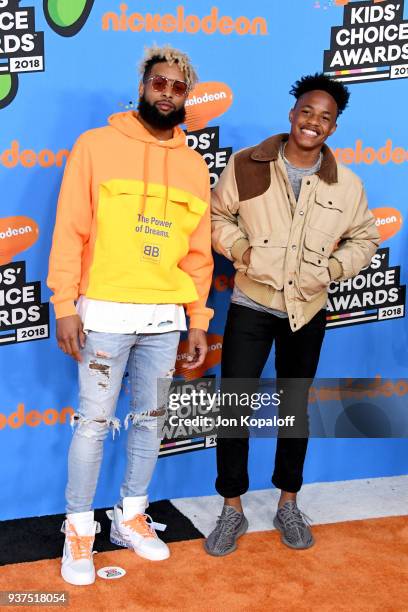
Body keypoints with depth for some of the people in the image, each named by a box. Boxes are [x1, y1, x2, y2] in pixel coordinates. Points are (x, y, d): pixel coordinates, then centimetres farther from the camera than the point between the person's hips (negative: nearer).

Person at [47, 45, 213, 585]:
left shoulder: (195, 165, 9)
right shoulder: (98, 145, -2)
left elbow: (198, 252, 10)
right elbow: (70, 231, -5)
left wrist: (199, 322, 7)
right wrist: (65, 305, -11)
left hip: (165, 318, 4)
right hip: (105, 313, -4)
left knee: (150, 419, 12)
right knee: (94, 422, 2)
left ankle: (131, 516, 28)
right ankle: (79, 529, 17)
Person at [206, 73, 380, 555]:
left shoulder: (346, 185, -5)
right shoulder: (246, 165, -9)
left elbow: (365, 240, 8)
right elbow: (218, 216, 4)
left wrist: (332, 267, -10)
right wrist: (240, 249, -14)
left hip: (308, 310, 2)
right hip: (251, 304, -1)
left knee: (295, 407, 14)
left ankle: (288, 504, 31)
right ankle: (232, 509, 16)